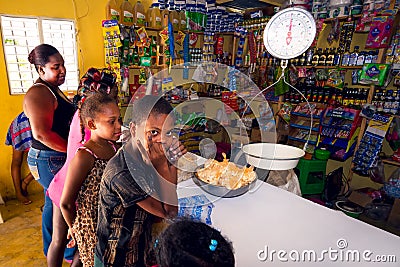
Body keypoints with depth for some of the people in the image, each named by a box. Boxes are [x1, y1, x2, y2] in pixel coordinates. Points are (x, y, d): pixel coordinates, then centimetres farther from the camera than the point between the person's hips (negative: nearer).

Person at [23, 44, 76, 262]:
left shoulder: (52, 90, 13)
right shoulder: (38, 93, -19)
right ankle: (70, 251, 24)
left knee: (53, 203, 22)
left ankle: (51, 249, 43)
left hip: (56, 158, 10)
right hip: (48, 161, -10)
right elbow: (42, 133, -27)